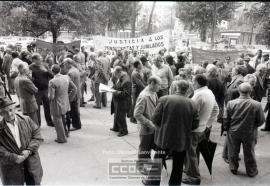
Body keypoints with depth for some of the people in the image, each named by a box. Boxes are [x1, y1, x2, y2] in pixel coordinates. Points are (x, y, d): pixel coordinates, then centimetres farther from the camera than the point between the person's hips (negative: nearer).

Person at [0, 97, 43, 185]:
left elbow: (37, 136, -2)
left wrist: (29, 150, -15)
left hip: (32, 165, 2)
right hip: (12, 170, -1)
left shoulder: (26, 120, -2)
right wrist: (14, 158, -20)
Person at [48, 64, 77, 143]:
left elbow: (51, 97, -23)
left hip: (57, 106, -6)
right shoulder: (66, 77, -6)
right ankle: (65, 132, 45)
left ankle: (61, 138, 25)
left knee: (58, 122, 11)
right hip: (65, 104, 6)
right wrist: (69, 98, 9)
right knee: (63, 120, 29)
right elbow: (74, 89, 1)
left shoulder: (52, 82, -24)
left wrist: (49, 97, 0)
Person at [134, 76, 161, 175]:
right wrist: (149, 124, -22)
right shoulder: (143, 96, -26)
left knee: (152, 145, 23)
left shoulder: (154, 94, -2)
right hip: (146, 128, -7)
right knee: (144, 147, 13)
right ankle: (140, 165, 36)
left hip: (154, 126, 7)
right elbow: (137, 114, -25)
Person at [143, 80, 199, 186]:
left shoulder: (164, 99, -14)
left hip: (164, 138, -1)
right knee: (178, 166, 19)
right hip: (182, 140, 1)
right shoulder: (192, 104, -9)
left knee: (157, 161, 19)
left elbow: (155, 119, -12)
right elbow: (195, 124, -3)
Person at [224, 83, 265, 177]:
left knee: (233, 152, 20)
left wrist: (227, 128, 9)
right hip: (249, 134, 0)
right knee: (249, 153, 19)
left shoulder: (231, 103, -19)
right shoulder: (257, 105, -21)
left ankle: (233, 168, 37)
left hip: (233, 133, 1)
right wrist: (254, 126, 12)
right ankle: (251, 171, 37)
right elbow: (261, 120, -8)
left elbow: (226, 119, -10)